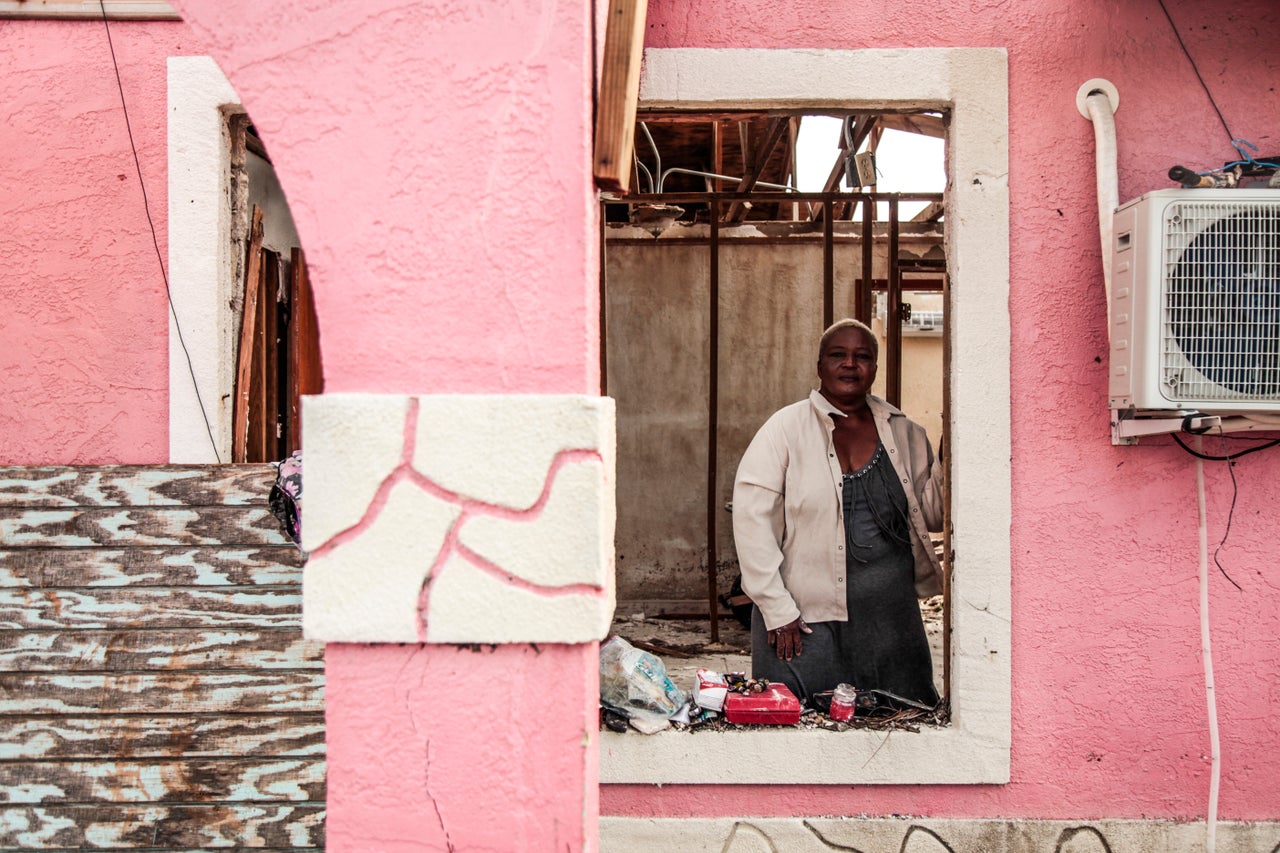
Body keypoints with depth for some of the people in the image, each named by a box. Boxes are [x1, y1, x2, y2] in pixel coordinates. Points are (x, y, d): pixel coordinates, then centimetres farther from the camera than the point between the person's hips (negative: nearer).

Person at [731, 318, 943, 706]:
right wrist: (777, 609, -13)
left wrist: (950, 462, -2)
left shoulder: (903, 433, 8)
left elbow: (930, 513, 15)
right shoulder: (785, 429, -4)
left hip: (890, 620, 4)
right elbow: (751, 517, -9)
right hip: (804, 620, -3)